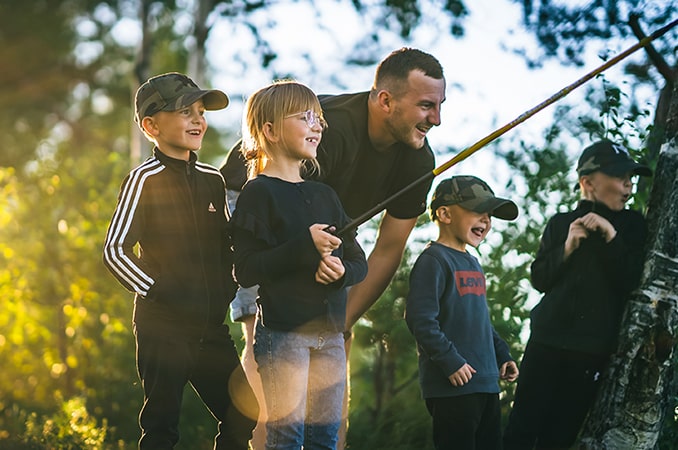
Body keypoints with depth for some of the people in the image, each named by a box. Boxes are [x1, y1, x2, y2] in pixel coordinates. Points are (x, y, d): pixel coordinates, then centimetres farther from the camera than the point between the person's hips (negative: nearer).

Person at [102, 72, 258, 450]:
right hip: (163, 329, -6)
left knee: (243, 418, 6)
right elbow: (115, 251, -12)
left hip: (212, 328, 6)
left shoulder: (214, 180, 10)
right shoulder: (145, 179, -8)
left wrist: (230, 297, 5)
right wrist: (157, 292, -15)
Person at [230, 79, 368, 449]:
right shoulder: (258, 192, -5)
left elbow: (360, 262, 15)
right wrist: (305, 248, -22)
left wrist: (341, 269, -8)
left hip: (329, 332, 7)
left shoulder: (324, 195, 16)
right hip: (282, 331, -7)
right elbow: (246, 271, -14)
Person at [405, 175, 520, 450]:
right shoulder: (433, 260, -10)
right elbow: (420, 319, -19)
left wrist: (501, 355, 19)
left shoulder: (473, 264, 19)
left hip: (485, 383, 10)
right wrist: (450, 362, -21)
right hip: (453, 386, -10)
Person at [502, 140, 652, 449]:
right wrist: (566, 248, -10)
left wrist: (612, 238, -15)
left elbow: (634, 282, -5)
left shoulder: (633, 226, 6)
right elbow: (539, 279, 6)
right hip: (547, 342, 1)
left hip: (593, 349, -1)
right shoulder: (561, 223, 10)